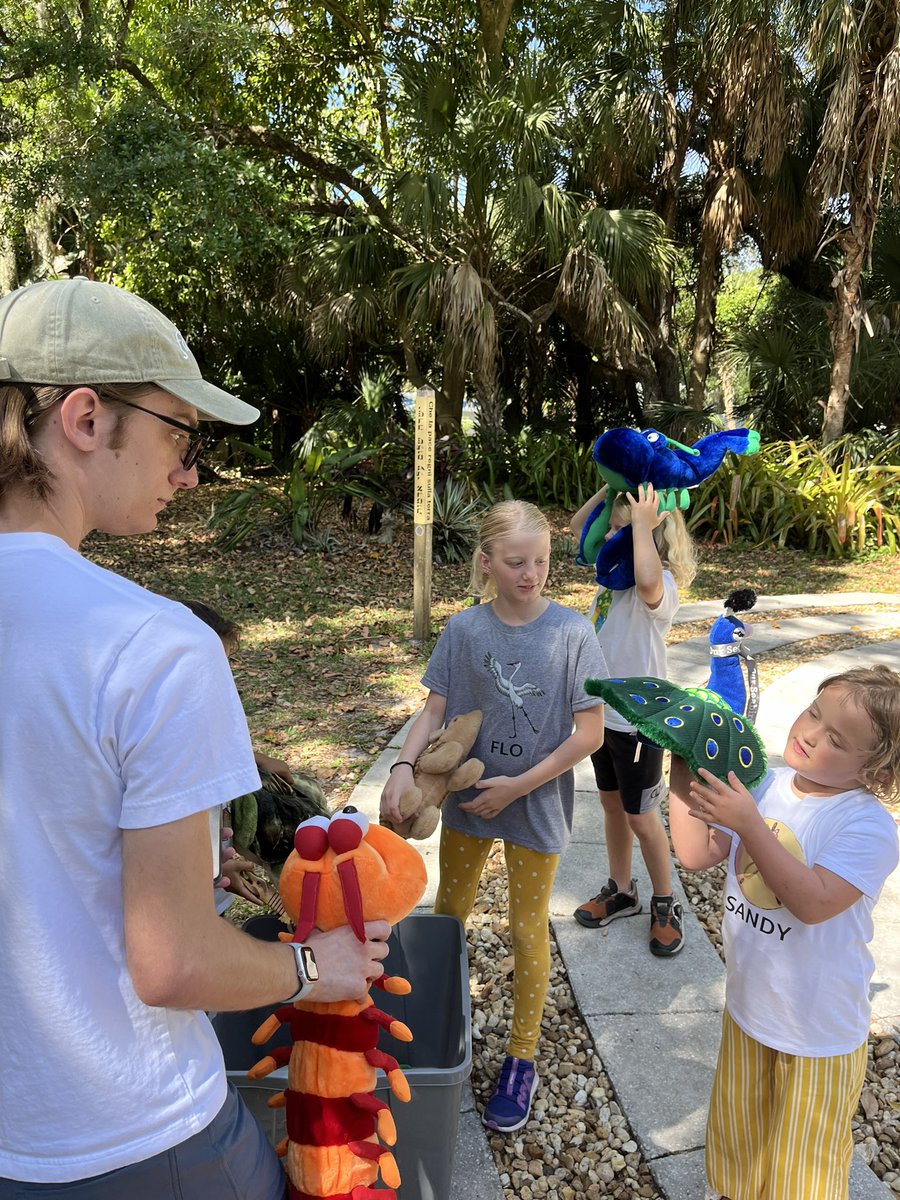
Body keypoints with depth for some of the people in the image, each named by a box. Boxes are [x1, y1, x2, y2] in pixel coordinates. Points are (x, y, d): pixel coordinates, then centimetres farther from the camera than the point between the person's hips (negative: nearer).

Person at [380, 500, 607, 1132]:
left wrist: (517, 786, -16)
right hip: (467, 796, 3)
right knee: (449, 913, 20)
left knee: (528, 931, 14)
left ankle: (522, 1059, 35)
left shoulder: (572, 632, -16)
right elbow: (435, 709, -5)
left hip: (538, 804, -3)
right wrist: (404, 765, -23)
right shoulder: (464, 629, -9)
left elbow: (589, 732, -14)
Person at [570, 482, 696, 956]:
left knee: (641, 817, 9)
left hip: (638, 720, -8)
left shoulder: (662, 584, -23)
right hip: (601, 710, 8)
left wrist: (641, 522, -35)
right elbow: (577, 524, 12)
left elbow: (647, 582, -50)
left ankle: (664, 905, 32)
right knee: (611, 804, 21)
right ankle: (620, 892, 40)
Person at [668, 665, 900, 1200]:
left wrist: (748, 825, -38)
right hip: (747, 1008, 5)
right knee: (739, 1145, 28)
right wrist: (683, 775, -19)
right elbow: (696, 855, -9)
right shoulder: (763, 786, -9)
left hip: (820, 1030, -5)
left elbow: (813, 903, -33)